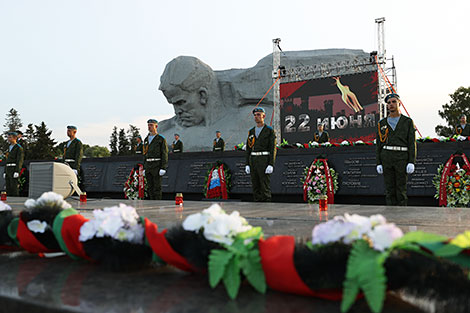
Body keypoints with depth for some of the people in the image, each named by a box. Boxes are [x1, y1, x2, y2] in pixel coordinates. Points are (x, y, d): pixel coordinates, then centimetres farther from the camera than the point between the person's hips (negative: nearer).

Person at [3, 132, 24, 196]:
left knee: (14, 187, -10)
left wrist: (17, 172, -23)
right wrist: (5, 172, 16)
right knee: (8, 188, 5)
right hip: (8, 169, 8)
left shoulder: (19, 148, -6)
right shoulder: (9, 148, 20)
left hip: (15, 169, -8)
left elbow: (20, 161, -14)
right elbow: (7, 160, 22)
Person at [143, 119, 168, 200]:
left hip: (157, 166, -6)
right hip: (148, 166, 6)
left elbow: (165, 154, -8)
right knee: (150, 187, 7)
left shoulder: (161, 139, -4)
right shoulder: (146, 139, 17)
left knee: (157, 187, -6)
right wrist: (144, 168, 15)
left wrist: (163, 168, -15)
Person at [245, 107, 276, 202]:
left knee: (265, 186, -8)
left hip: (264, 160, -5)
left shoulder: (270, 131, -1)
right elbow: (248, 149, 15)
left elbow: (273, 149, -6)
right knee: (255, 187, 6)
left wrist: (271, 165, -16)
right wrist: (247, 164, 7)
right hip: (253, 161, 5)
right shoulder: (251, 131, 15)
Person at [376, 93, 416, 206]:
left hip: (402, 158, -2)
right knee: (389, 189, 3)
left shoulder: (408, 122, 5)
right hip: (386, 157, 2)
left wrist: (411, 162, -9)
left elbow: (412, 143, 0)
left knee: (401, 189, -1)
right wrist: (378, 163, 3)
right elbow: (379, 144, 10)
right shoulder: (382, 123, 11)